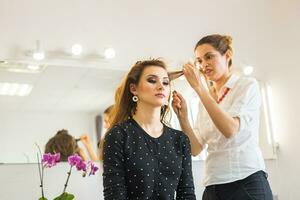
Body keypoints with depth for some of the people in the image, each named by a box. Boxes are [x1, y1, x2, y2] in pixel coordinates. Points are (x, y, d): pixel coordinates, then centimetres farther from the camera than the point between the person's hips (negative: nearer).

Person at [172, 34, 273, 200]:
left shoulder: (247, 85, -2)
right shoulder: (205, 100, 11)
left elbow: (230, 130, -19)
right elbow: (195, 149, 4)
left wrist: (199, 87, -19)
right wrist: (182, 117, -10)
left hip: (247, 182, -5)